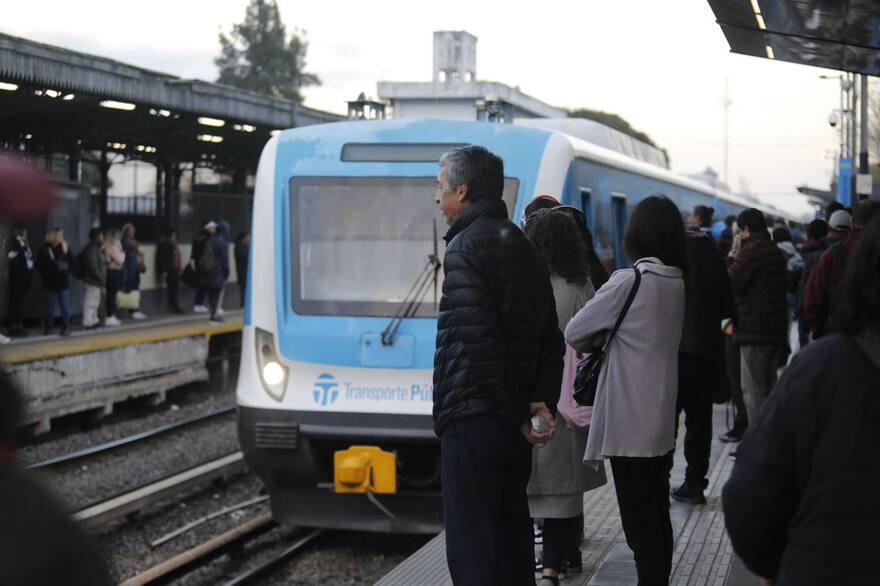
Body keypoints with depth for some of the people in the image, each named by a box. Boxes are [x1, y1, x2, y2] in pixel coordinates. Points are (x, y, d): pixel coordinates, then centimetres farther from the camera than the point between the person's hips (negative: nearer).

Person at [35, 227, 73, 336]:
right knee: (50, 308, 9)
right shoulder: (45, 249, -4)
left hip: (63, 282, 0)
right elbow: (39, 265, -1)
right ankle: (48, 328, 19)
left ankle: (66, 328, 5)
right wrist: (44, 275, -6)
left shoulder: (65, 248, 0)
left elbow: (71, 262, 3)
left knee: (65, 307, 0)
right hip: (50, 283, 0)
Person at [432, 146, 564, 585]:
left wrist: (517, 414, -13)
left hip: (473, 421, -9)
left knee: (472, 549, -5)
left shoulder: (465, 248, -13)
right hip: (512, 423, 9)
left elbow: (479, 343, -20)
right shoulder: (523, 247, 15)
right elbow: (550, 339, 15)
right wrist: (542, 399, 6)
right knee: (512, 537, 17)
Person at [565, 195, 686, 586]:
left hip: (628, 423, -7)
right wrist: (607, 341, 5)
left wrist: (593, 343, 11)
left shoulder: (628, 281, -16)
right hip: (661, 421, 7)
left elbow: (573, 333, -9)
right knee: (657, 517, 16)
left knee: (639, 523, -3)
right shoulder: (678, 282, 6)